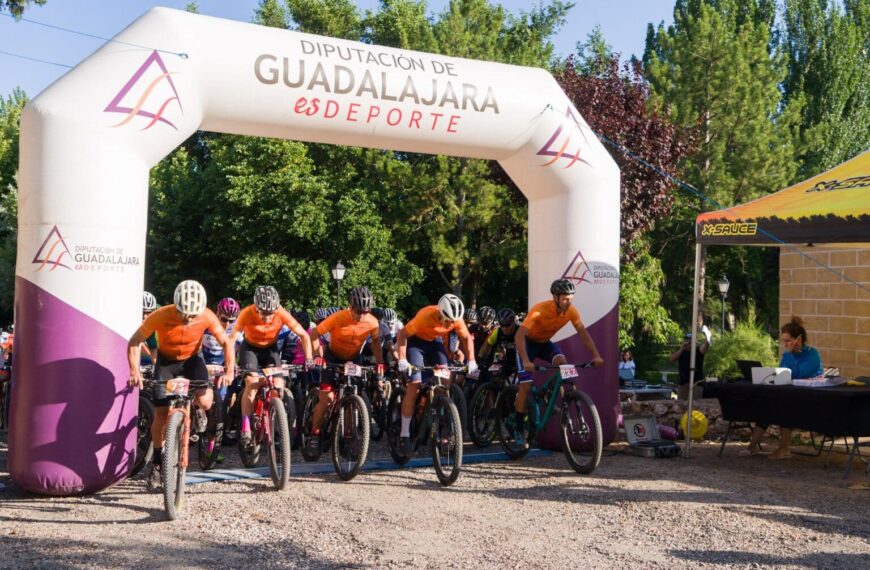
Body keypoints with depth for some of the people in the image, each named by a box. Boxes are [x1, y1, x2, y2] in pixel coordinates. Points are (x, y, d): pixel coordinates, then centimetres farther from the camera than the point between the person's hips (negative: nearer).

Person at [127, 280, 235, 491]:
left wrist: (229, 371, -29)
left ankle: (197, 408, 15)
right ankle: (157, 464, 13)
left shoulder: (206, 317, -27)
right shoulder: (161, 316, -30)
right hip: (166, 361, 0)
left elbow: (226, 342, -15)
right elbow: (135, 342, -21)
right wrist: (135, 371, -35)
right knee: (161, 414, -7)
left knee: (205, 402, -25)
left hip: (192, 359, 0)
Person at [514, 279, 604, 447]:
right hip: (528, 343, -5)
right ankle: (519, 430, -3)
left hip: (545, 343, 5)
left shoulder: (571, 311, -19)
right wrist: (526, 361, -53)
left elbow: (583, 334, -11)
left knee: (563, 364, -27)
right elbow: (520, 335, -41)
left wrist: (596, 356, -24)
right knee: (526, 385, -14)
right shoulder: (540, 310, -35)